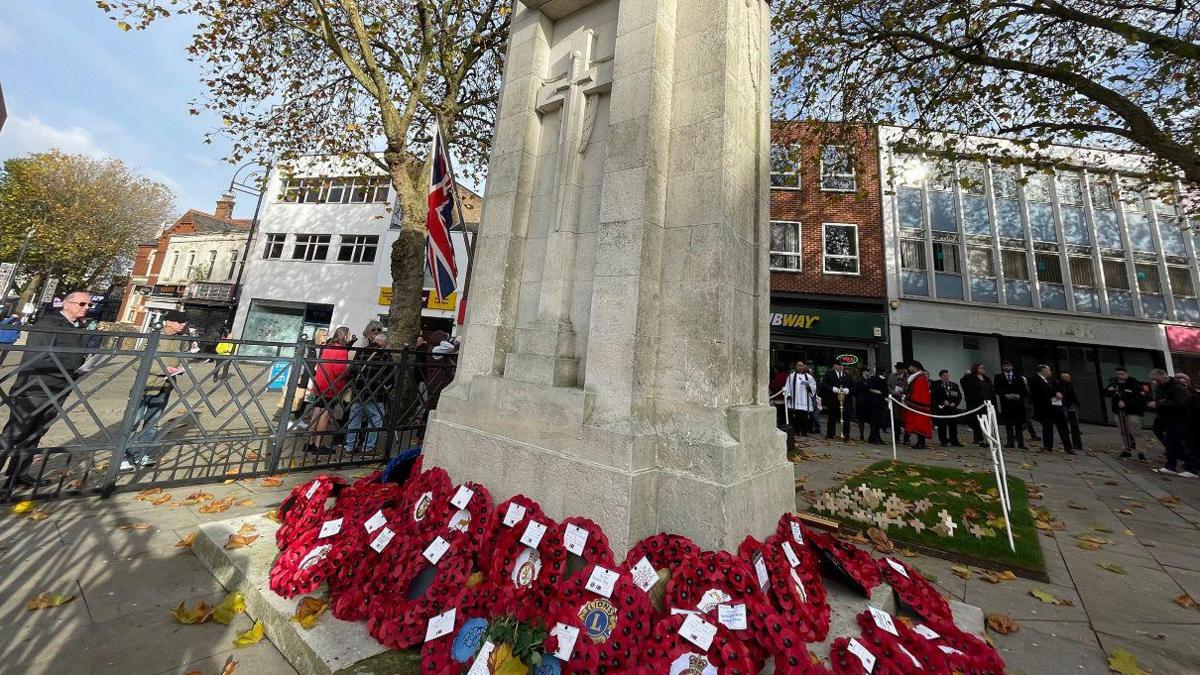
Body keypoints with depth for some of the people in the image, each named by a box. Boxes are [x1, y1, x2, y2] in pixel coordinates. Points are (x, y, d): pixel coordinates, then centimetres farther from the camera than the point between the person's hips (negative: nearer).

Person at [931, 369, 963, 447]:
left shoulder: (954, 385, 14)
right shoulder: (936, 384, 0)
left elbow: (959, 396, 8)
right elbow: (934, 395, -7)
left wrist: (955, 403, -7)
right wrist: (943, 401, -14)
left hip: (952, 408, 4)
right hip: (941, 408, -4)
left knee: (953, 425, 6)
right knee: (942, 425, 1)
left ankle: (954, 441, 14)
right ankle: (943, 441, 7)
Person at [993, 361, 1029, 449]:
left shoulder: (1018, 377, 11)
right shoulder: (998, 377, 6)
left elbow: (1024, 389, 5)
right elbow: (996, 389, -1)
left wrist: (1019, 395, -12)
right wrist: (1005, 395, -14)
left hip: (1018, 402, 2)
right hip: (1006, 403, -1)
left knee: (1019, 423, 3)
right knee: (1008, 423, 3)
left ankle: (1020, 443, 7)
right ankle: (1010, 442, 7)